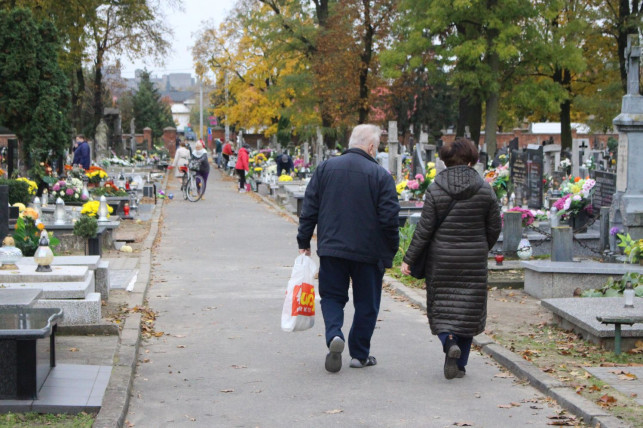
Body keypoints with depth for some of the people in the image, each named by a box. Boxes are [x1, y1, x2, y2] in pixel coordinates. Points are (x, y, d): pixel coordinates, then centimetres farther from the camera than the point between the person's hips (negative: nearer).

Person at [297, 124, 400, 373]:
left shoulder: (325, 168, 2)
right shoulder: (380, 175, -8)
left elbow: (309, 209, 4)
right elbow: (389, 219, -10)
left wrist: (304, 242, 12)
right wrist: (390, 252, 2)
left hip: (331, 249, 2)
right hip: (368, 252, -2)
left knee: (332, 296, 14)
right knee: (366, 303, 12)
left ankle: (334, 335, -12)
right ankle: (359, 354, 17)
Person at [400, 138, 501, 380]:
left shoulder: (435, 190, -7)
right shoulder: (484, 190, -2)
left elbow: (424, 230, -8)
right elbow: (494, 228, 4)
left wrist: (409, 259, -1)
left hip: (441, 260, -1)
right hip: (473, 262, 1)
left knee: (441, 307, 11)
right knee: (468, 309, 9)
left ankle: (450, 341, -17)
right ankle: (459, 364, 10)